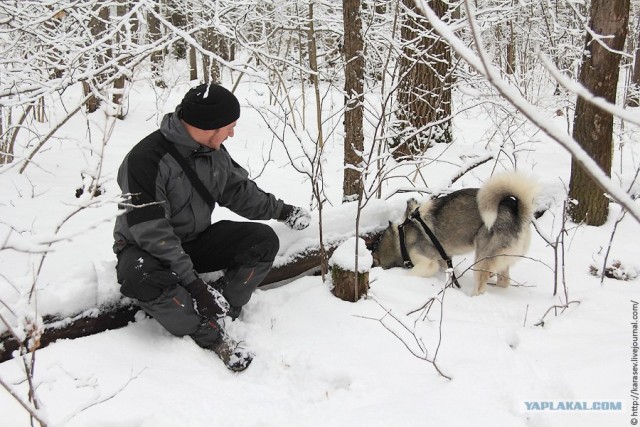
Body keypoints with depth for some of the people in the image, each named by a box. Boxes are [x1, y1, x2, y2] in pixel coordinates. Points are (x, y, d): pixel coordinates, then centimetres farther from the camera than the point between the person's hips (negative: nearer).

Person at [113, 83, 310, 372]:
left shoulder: (215, 152, -4)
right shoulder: (145, 160, -27)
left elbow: (240, 191, 14)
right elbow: (151, 232, -30)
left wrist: (281, 210, 12)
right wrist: (192, 282, -33)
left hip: (197, 240, 6)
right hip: (146, 248, -6)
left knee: (263, 240, -11)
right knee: (143, 278, -40)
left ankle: (220, 310, -16)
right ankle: (210, 336, -21)